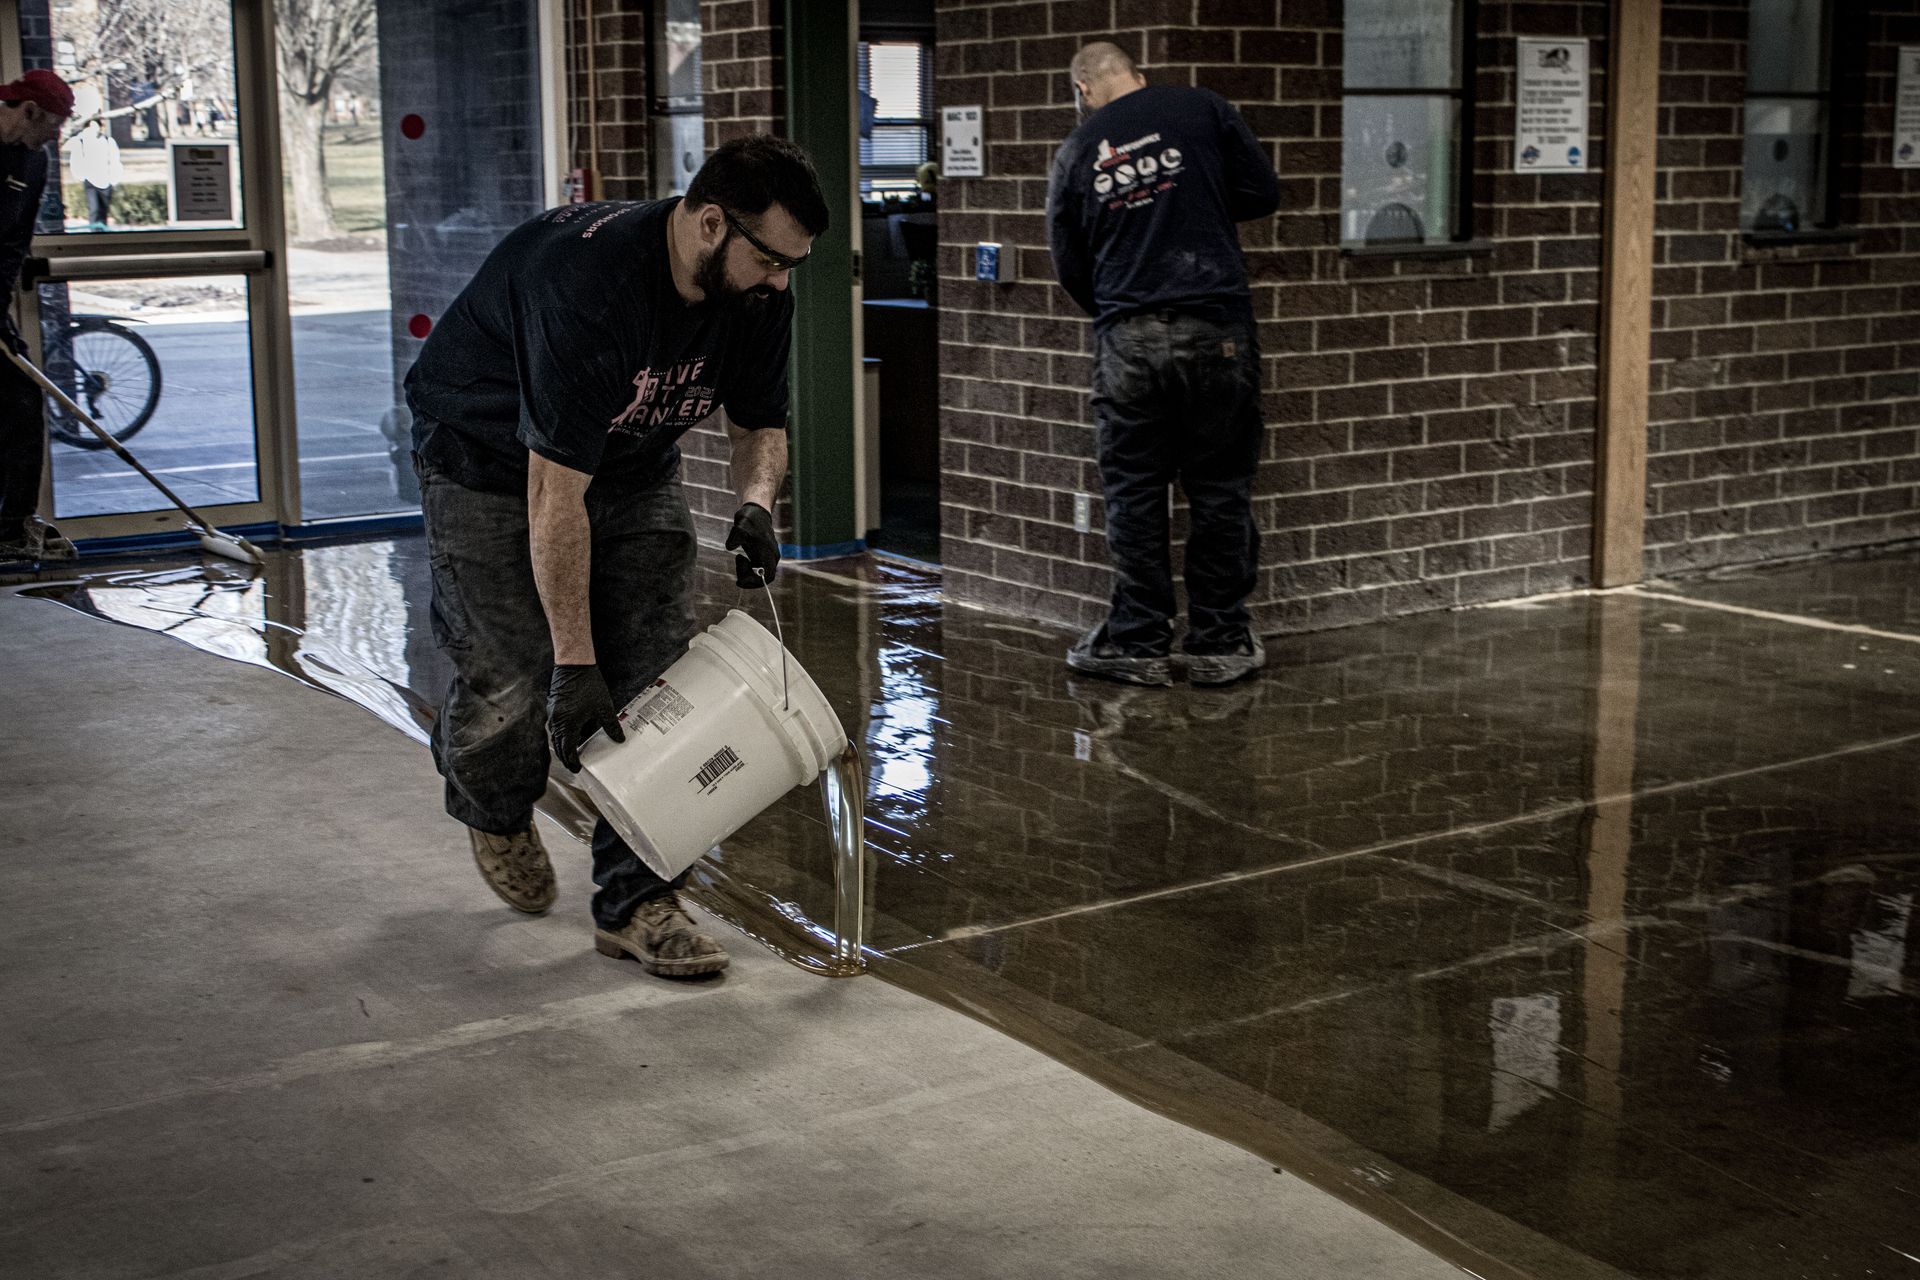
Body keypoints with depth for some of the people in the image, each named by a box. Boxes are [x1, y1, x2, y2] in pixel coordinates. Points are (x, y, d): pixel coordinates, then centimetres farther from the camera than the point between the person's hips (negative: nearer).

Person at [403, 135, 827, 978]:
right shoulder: (589, 282, -37)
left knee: (658, 668, -6)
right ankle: (494, 811, 27)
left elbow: (760, 425, 1)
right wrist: (574, 662, -34)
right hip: (492, 459, -6)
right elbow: (555, 490, -36)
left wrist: (755, 504, -23)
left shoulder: (756, 289, -16)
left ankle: (633, 900, 1)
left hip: (634, 466, 6)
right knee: (515, 677, -9)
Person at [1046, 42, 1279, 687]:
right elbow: (1263, 193, 3)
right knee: (1220, 489, 7)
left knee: (1134, 494, 9)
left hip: (1127, 340, 1)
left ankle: (1137, 642, 13)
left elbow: (1069, 266, 11)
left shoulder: (1076, 150, 8)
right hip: (1216, 330, -1)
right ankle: (1218, 643, 13)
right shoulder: (1202, 110, 2)